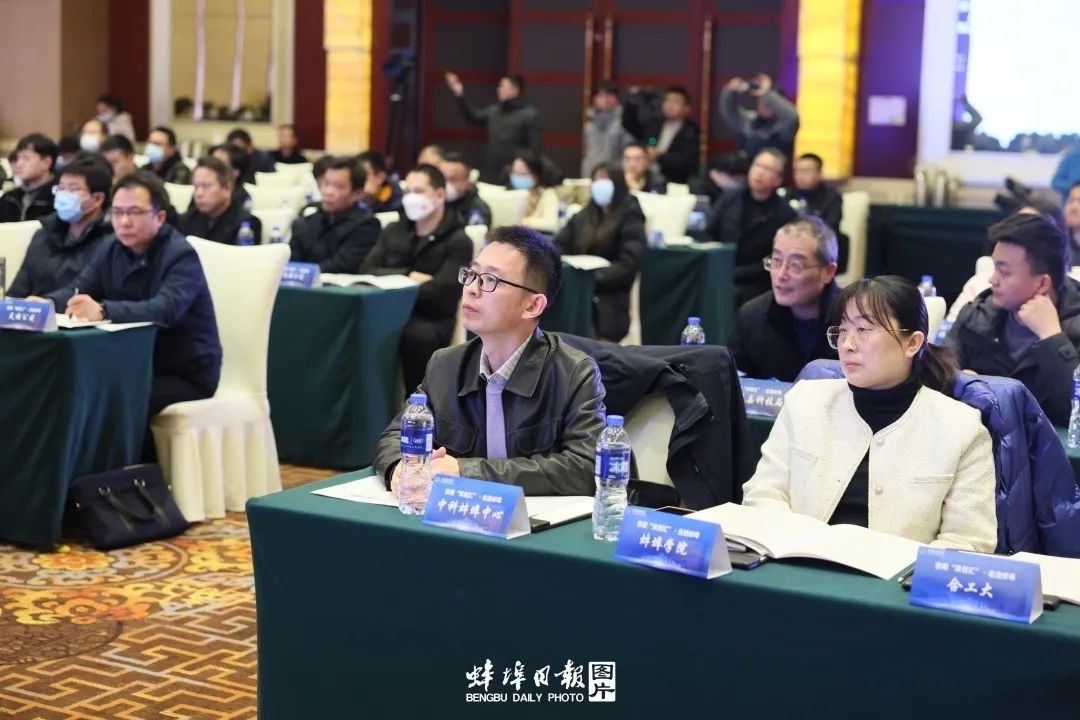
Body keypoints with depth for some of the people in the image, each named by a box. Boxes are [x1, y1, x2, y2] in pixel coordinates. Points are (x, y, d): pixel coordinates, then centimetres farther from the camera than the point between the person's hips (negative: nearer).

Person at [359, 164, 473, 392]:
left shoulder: (458, 242, -1)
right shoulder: (393, 231, 17)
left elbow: (439, 294, -12)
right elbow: (366, 270, 5)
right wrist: (408, 275, -9)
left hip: (432, 321, -4)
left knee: (418, 334, -38)